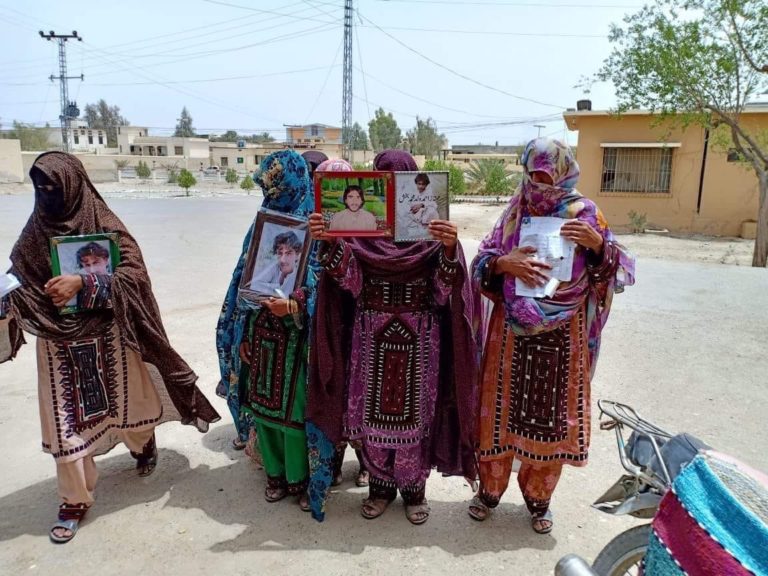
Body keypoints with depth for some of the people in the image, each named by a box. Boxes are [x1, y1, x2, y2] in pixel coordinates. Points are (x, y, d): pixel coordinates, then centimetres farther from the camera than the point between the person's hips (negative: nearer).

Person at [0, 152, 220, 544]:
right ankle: (74, 500, 21)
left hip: (107, 337, -2)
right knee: (65, 417, 5)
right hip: (58, 342, 3)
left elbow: (134, 272, -19)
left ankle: (144, 445, 47)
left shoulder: (105, 225, -9)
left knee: (125, 402, 13)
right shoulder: (34, 233, 3)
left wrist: (83, 284, -30)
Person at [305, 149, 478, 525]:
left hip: (419, 341, -1)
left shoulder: (434, 227, -3)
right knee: (373, 411, 10)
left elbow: (444, 291, -12)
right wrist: (329, 243, -24)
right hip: (372, 337, 2)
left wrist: (449, 249, -30)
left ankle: (414, 488, 30)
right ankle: (381, 485, 31)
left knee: (414, 413, 8)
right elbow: (352, 281, -9)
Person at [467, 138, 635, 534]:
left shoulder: (584, 214, -3)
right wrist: (503, 263, -21)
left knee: (553, 416, 8)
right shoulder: (514, 213, 2)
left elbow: (621, 271, -5)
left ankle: (538, 498, 31)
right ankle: (490, 489, 31)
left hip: (563, 335, -1)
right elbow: (480, 266, 0)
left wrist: (598, 243, -23)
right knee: (502, 409, 9)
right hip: (512, 332, 1)